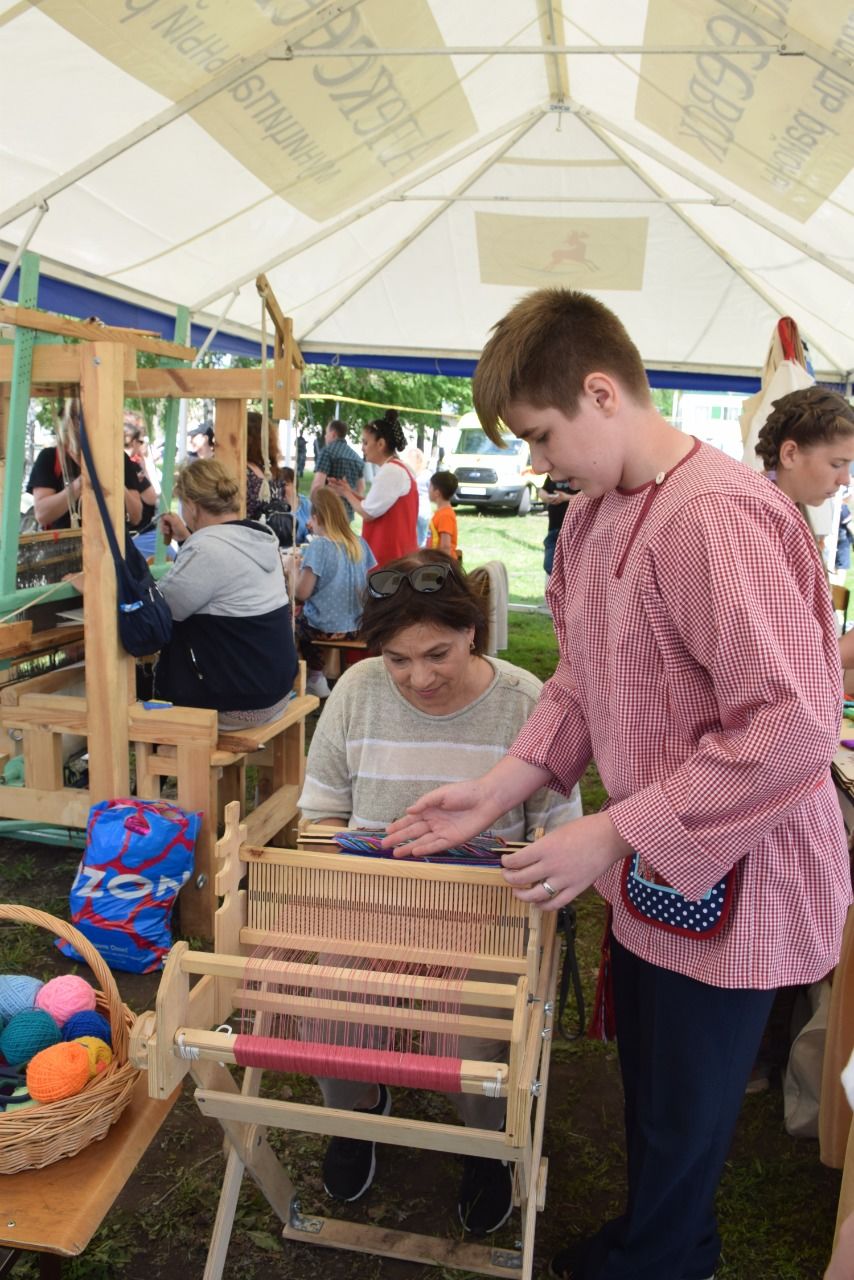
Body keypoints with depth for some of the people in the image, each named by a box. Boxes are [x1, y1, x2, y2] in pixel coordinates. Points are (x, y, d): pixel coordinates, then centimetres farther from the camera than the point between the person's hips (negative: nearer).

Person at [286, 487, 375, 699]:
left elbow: (301, 593, -19)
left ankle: (315, 678, 24)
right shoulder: (360, 544, 0)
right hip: (355, 626, 6)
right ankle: (316, 679, 30)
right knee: (303, 618, 30)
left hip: (324, 628, -6)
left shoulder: (318, 546, -17)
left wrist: (295, 568, 0)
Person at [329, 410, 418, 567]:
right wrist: (350, 491, 14)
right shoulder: (396, 469, 17)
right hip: (394, 553, 10)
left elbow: (368, 513, -15)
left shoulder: (390, 471, -16)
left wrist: (346, 494, 2)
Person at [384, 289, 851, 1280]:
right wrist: (501, 787, -2)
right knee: (649, 1091, 27)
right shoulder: (593, 513, 3)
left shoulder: (718, 515, -26)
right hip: (648, 872, 8)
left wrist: (612, 834, -24)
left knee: (680, 1119, 16)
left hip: (725, 885, -8)